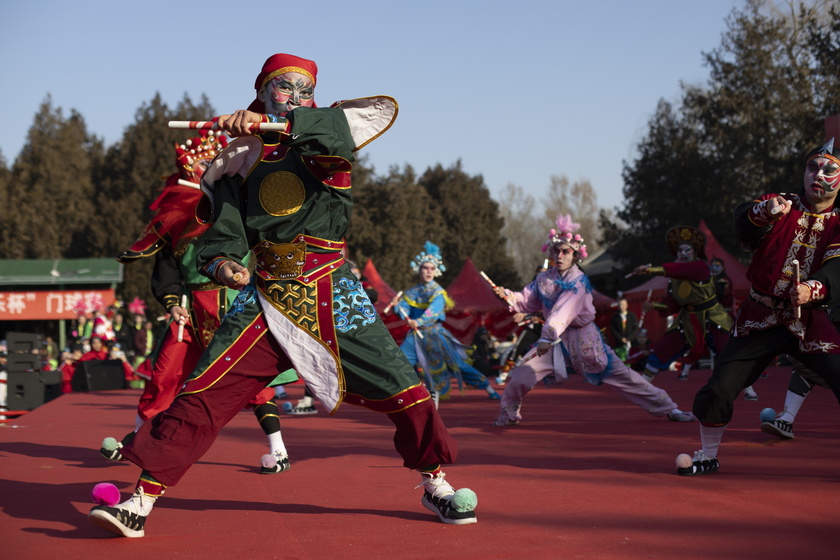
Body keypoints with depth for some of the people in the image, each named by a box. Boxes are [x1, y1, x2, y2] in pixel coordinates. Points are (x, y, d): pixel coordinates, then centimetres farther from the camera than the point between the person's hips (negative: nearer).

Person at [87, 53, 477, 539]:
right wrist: (221, 260, -19)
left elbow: (382, 110, -20)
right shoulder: (242, 155, 8)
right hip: (266, 295, 1)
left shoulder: (328, 136, 3)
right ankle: (142, 501, -6)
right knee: (204, 393, -10)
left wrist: (279, 125, -29)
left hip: (334, 296, 0)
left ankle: (435, 483, 22)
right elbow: (225, 225, 6)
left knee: (402, 389, -1)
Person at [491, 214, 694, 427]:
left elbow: (563, 312, -31)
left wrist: (547, 337, -43)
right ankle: (509, 413, 15)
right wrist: (508, 296, -15)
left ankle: (667, 408, 7)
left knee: (622, 375, -2)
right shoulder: (544, 279, 0)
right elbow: (526, 303, 5)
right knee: (520, 376, -10)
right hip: (556, 340, 4)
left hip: (584, 341, -4)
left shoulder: (579, 281, -17)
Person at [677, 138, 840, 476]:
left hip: (809, 321, 0)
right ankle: (708, 456, 19)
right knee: (718, 390, -4)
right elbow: (743, 225, -18)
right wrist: (765, 211, -41)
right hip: (759, 319, 0)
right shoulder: (781, 206, 3)